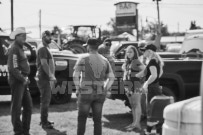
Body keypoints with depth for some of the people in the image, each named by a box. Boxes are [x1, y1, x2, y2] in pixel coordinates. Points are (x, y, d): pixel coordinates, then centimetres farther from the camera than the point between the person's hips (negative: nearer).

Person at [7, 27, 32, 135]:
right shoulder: (14, 49, -12)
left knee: (28, 106, 12)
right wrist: (23, 79, -14)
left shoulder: (20, 48, 18)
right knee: (16, 107, -2)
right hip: (16, 81, -10)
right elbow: (13, 68, -20)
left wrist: (26, 79, 10)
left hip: (23, 81, 10)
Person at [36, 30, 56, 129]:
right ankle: (44, 123, -5)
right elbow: (44, 63, -22)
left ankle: (44, 120, 25)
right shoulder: (42, 48, -14)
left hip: (46, 78, 10)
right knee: (45, 100, -8)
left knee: (46, 99, 16)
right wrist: (51, 76, -21)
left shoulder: (45, 48, 18)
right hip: (43, 78, -10)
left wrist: (51, 76, 18)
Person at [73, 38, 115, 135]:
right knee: (97, 120, 10)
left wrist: (78, 89, 2)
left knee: (82, 118, 10)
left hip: (86, 93, -3)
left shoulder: (83, 58, -7)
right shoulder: (104, 60, 7)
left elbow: (75, 76, -11)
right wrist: (104, 90, 12)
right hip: (99, 94, 4)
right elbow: (111, 78, 7)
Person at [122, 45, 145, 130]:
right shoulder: (126, 62, 16)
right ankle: (134, 123, 11)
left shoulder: (137, 62, -8)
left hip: (135, 85, -8)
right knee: (132, 105, 8)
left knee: (137, 104, -7)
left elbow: (145, 70, -15)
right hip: (128, 85, 8)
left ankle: (137, 123, -9)